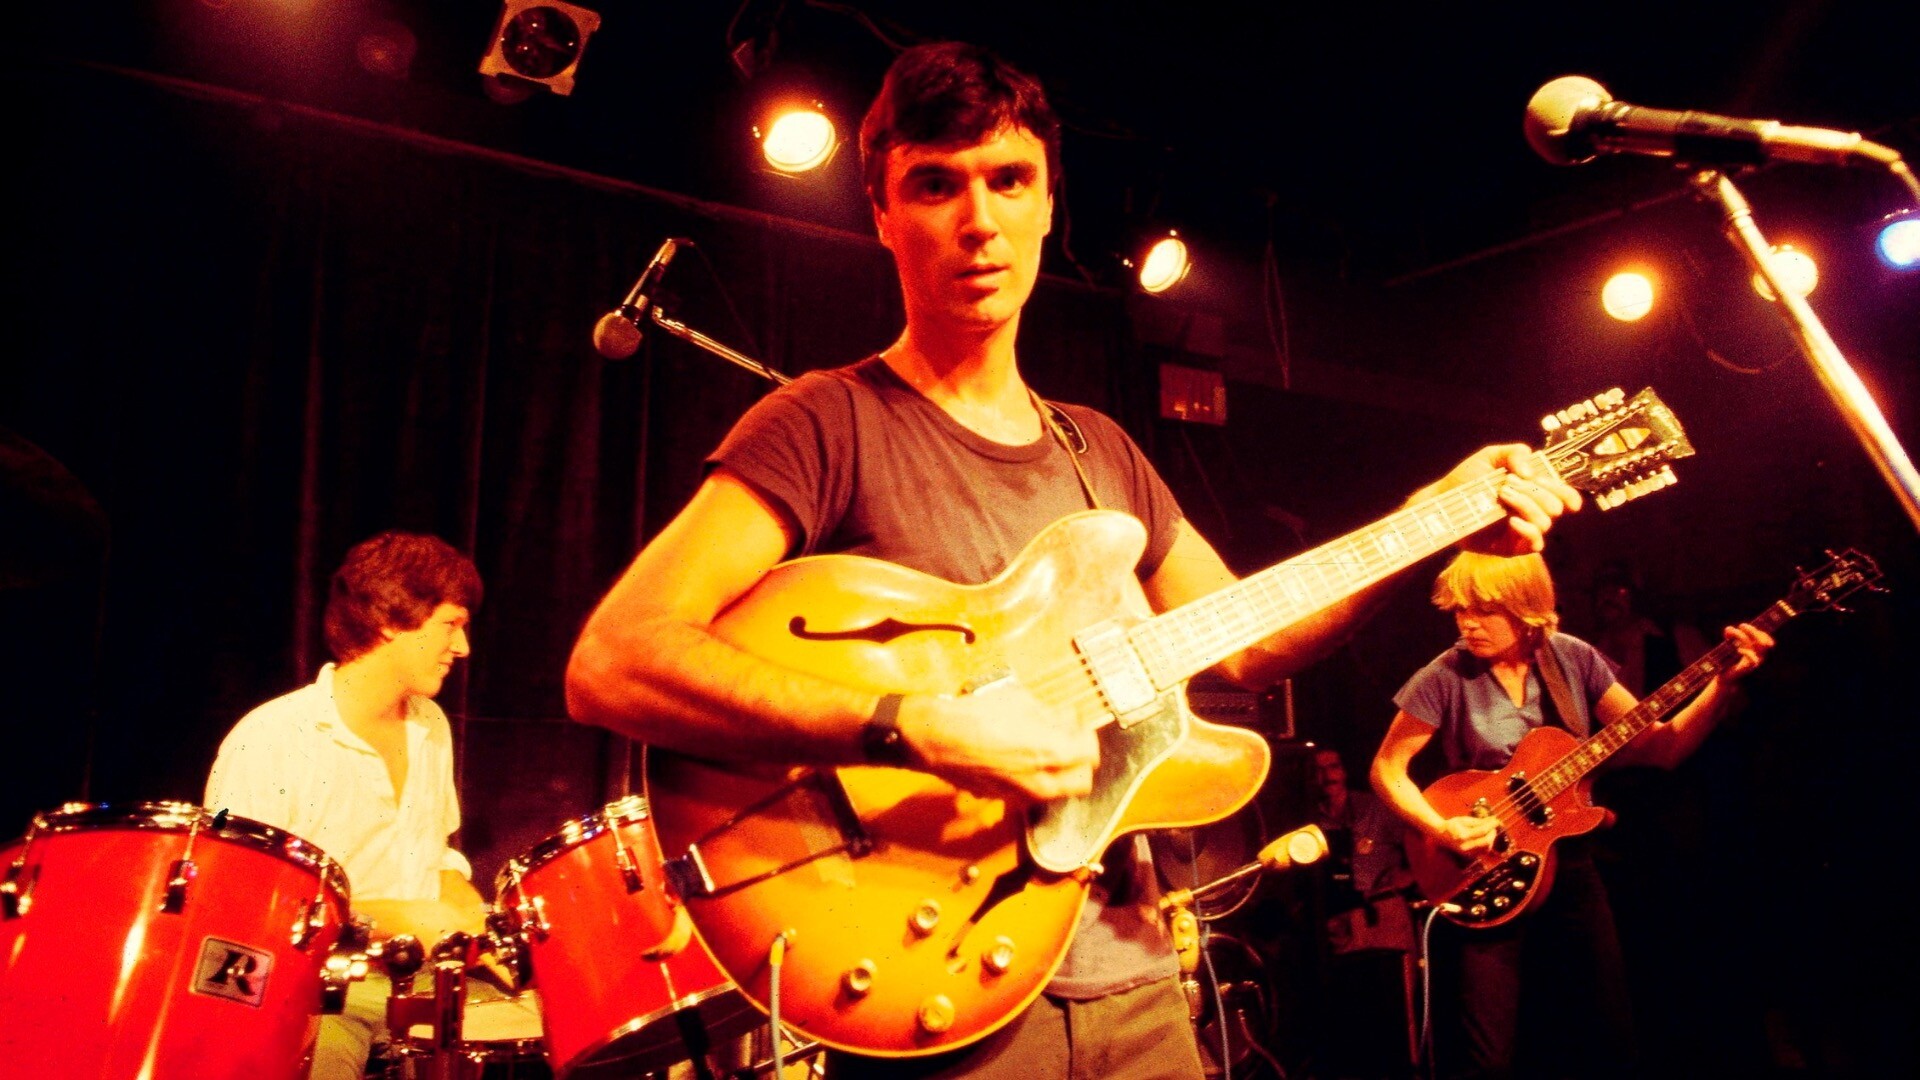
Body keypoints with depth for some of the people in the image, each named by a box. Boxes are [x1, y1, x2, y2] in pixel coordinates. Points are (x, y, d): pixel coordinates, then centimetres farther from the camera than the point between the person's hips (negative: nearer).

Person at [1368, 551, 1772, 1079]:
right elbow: (1388, 768, -4)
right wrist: (1441, 829, -20)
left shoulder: (1574, 660, -2)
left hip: (1569, 862, 3)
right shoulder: (1446, 677, -11)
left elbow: (1659, 746, -2)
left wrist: (1724, 682, -15)